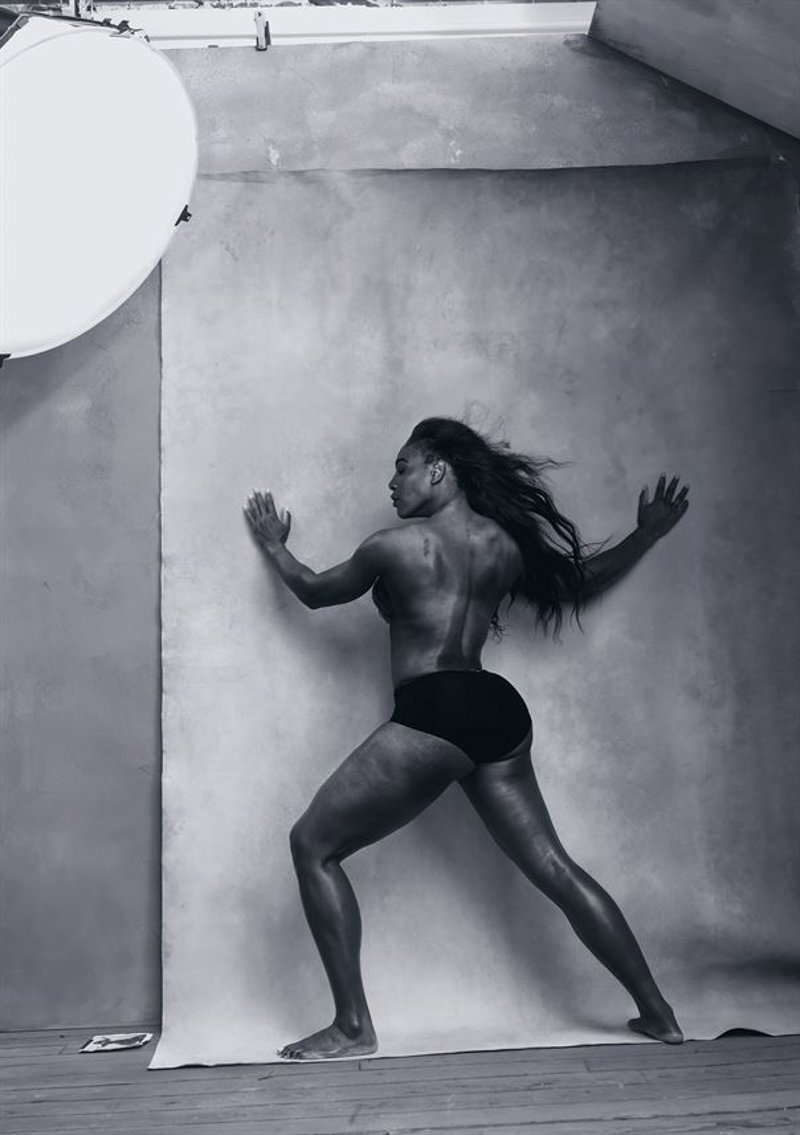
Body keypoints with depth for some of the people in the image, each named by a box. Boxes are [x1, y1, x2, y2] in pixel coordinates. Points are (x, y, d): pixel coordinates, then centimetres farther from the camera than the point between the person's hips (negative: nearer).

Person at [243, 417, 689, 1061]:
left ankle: (353, 1026, 1)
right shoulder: (507, 543, 12)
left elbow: (314, 591, 14)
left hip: (431, 715, -7)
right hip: (499, 712, 7)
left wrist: (273, 545, 32)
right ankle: (658, 1013, 18)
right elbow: (579, 584, 27)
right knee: (554, 867, 14)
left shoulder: (396, 546, -2)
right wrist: (648, 533, 33)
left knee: (313, 846, 4)